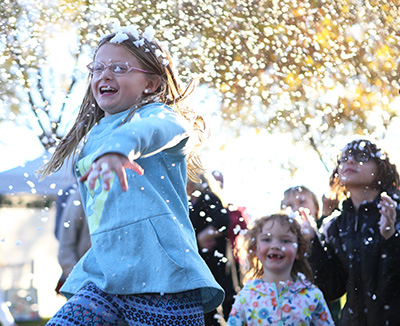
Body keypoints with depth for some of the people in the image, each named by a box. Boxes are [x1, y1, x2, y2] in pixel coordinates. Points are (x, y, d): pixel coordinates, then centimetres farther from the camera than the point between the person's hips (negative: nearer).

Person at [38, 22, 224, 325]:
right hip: (104, 278, 7)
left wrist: (121, 145, -51)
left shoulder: (156, 113, 0)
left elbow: (159, 127, -29)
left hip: (161, 275, -7)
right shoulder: (90, 140, 23)